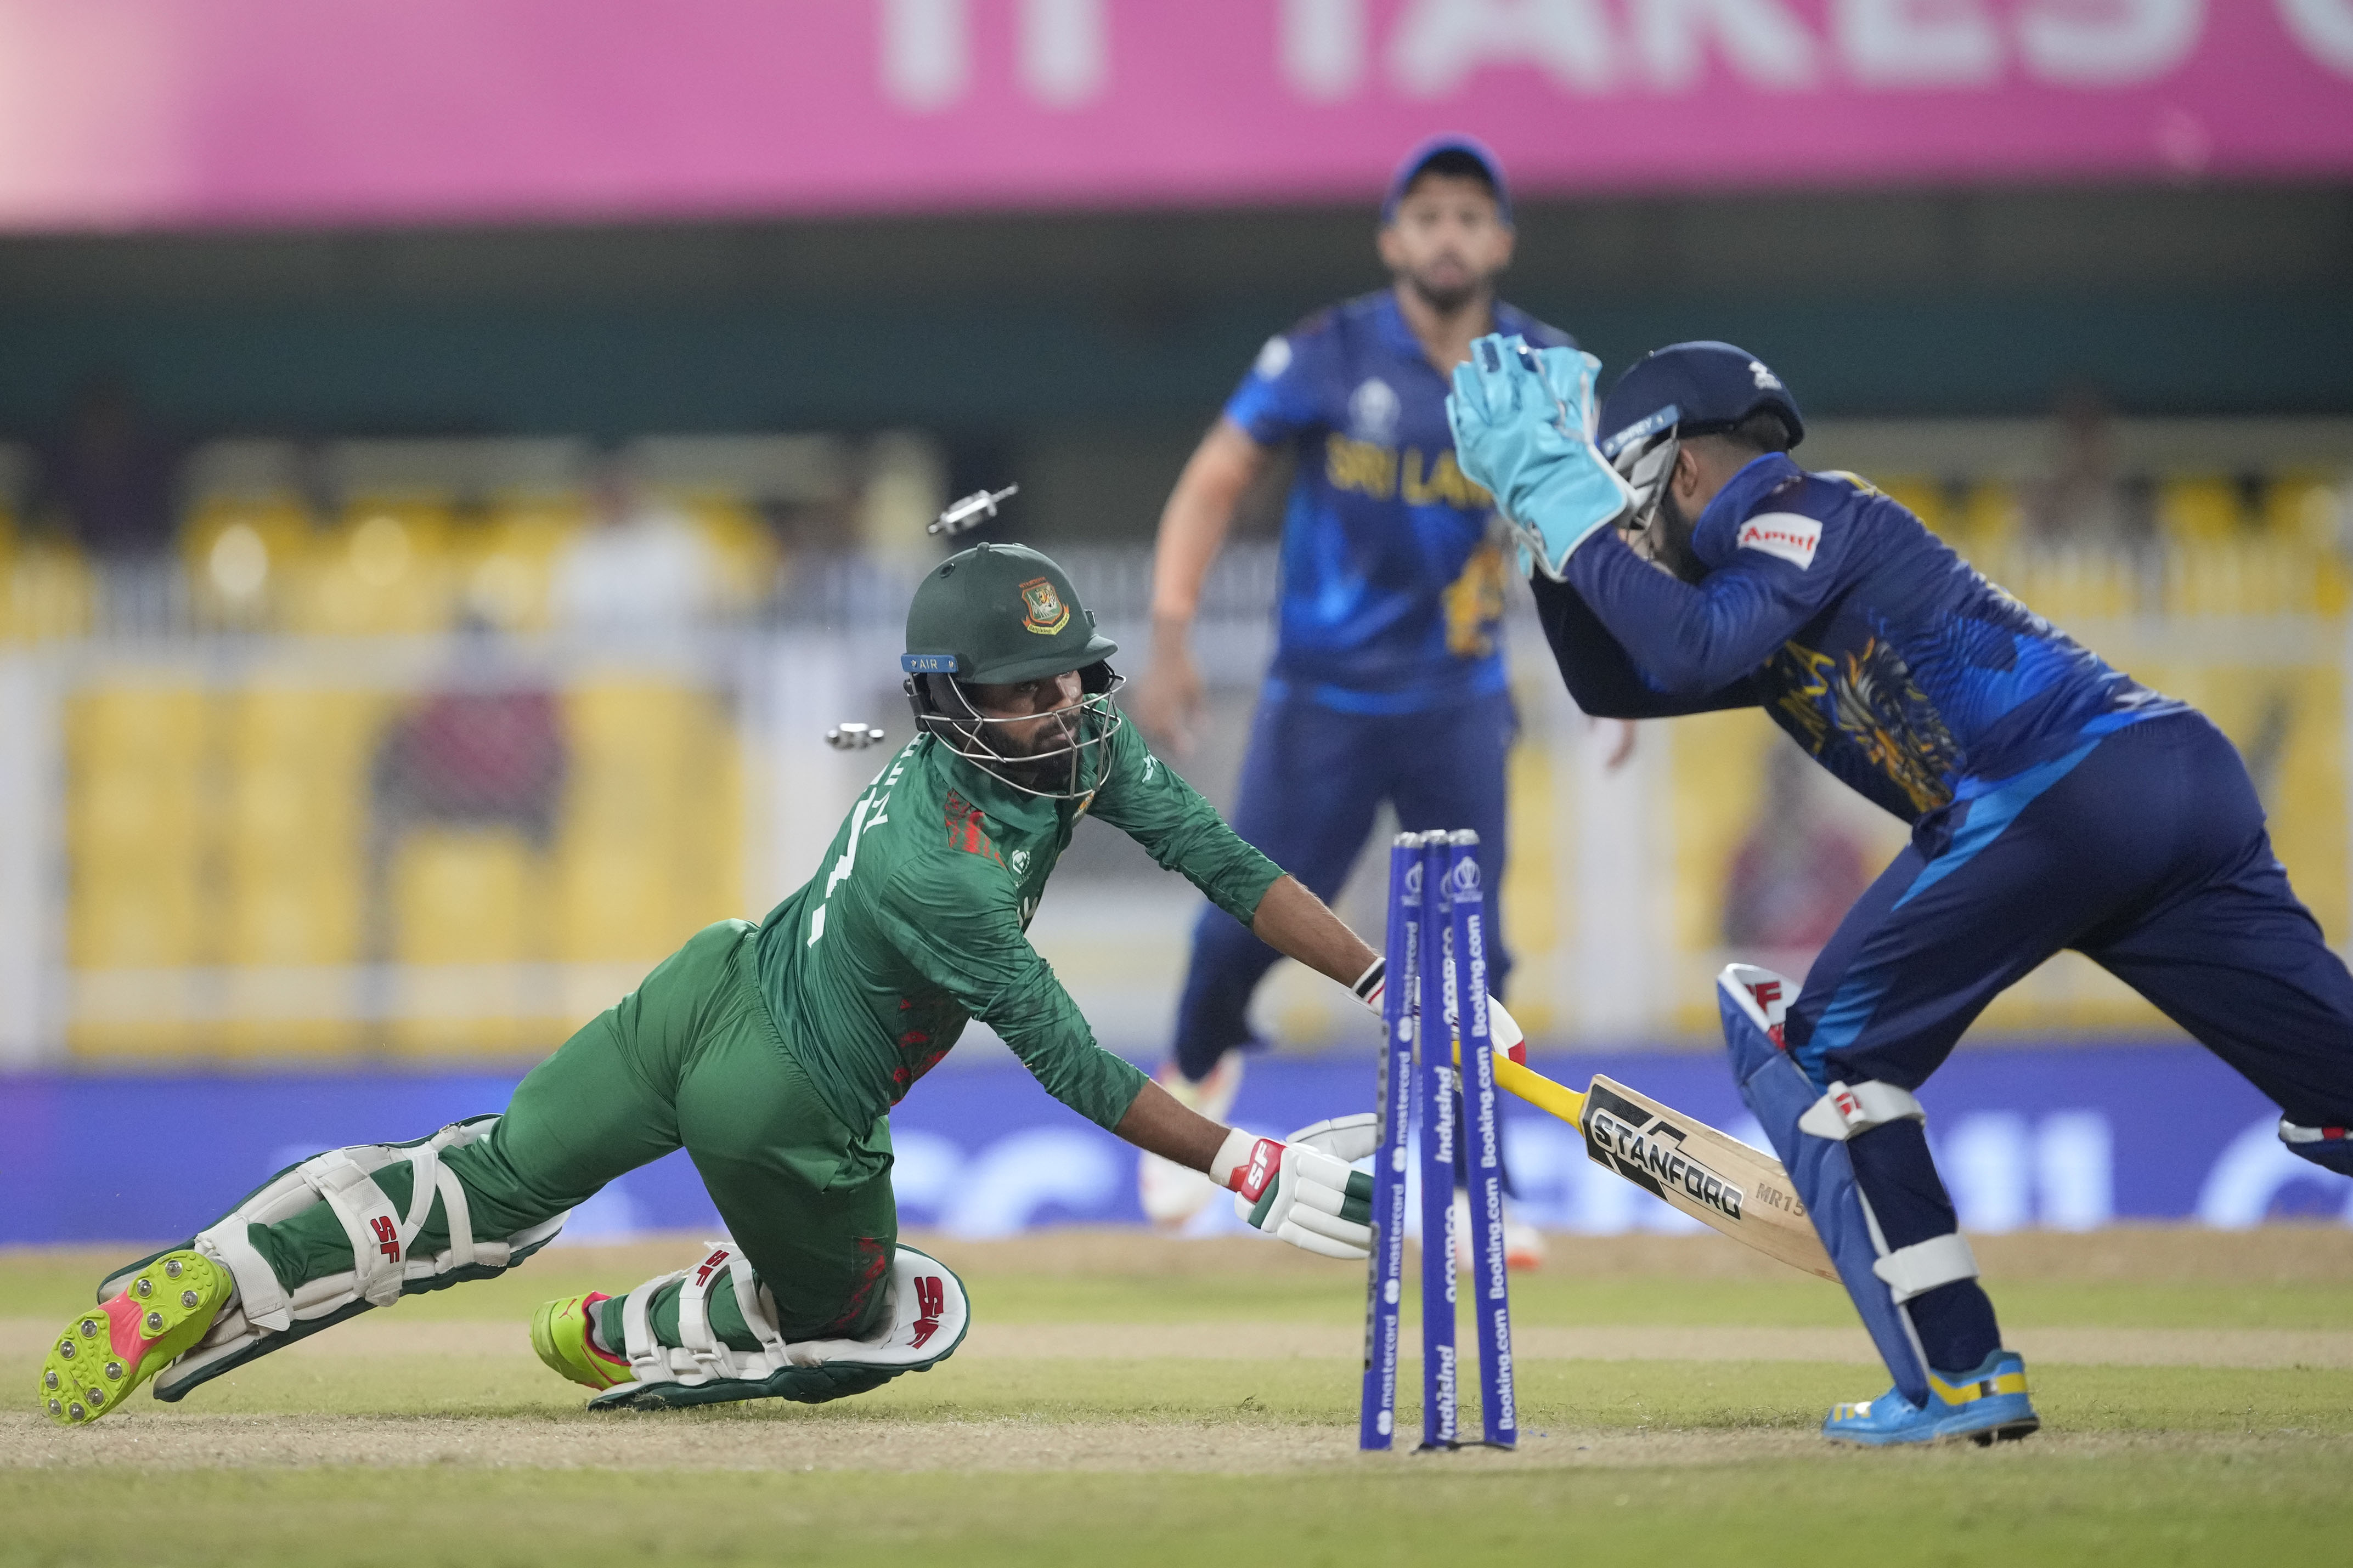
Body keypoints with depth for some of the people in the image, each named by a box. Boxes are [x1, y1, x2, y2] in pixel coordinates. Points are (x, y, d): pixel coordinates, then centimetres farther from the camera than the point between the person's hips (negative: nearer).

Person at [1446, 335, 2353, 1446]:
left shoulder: (1808, 513, 6)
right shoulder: (1768, 593, 32)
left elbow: (1693, 652, -12)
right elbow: (1613, 682, 36)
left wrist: (1576, 509, -2)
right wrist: (1552, 523, 26)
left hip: (2062, 791, -9)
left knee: (1822, 1047, 3)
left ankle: (1958, 1376, -3)